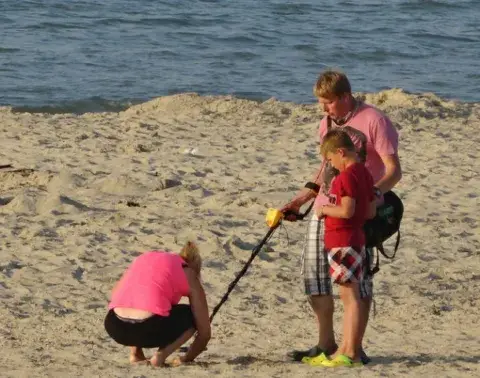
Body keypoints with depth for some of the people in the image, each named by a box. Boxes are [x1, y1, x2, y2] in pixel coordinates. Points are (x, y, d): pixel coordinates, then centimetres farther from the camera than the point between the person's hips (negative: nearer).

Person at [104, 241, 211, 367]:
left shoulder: (145, 258, 30)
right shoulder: (189, 275, 18)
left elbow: (115, 295, 36)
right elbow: (205, 332, 19)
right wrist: (187, 358, 36)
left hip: (114, 328, 5)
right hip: (148, 328, -5)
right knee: (193, 316, 24)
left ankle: (135, 354, 22)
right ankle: (161, 355, 4)